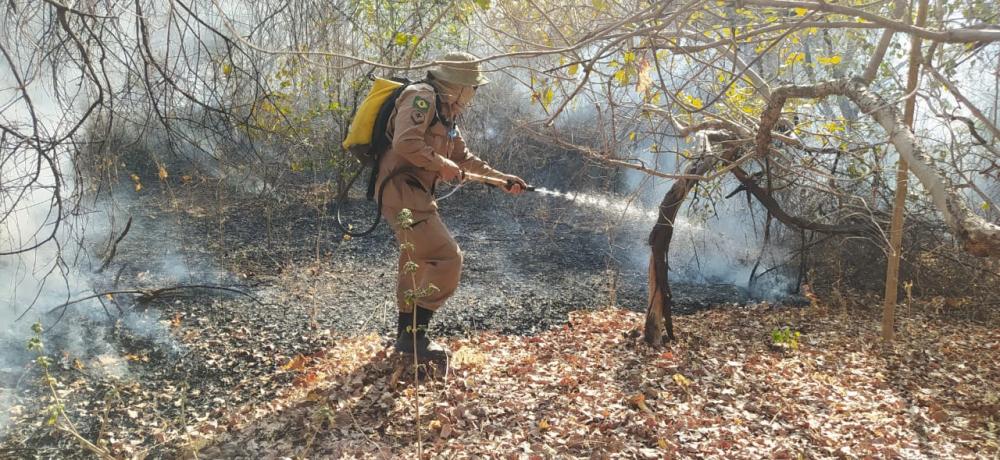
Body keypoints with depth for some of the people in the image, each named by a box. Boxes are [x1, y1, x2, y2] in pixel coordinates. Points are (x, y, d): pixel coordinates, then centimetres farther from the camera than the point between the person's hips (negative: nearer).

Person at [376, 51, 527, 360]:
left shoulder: (446, 113, 20)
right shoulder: (422, 97, -11)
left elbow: (464, 158, 27)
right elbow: (405, 143, -25)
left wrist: (503, 179, 24)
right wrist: (443, 165, -15)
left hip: (413, 194, 11)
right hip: (403, 191, -11)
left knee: (418, 263, 20)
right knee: (447, 258, -13)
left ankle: (406, 334, 32)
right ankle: (414, 334, -8)